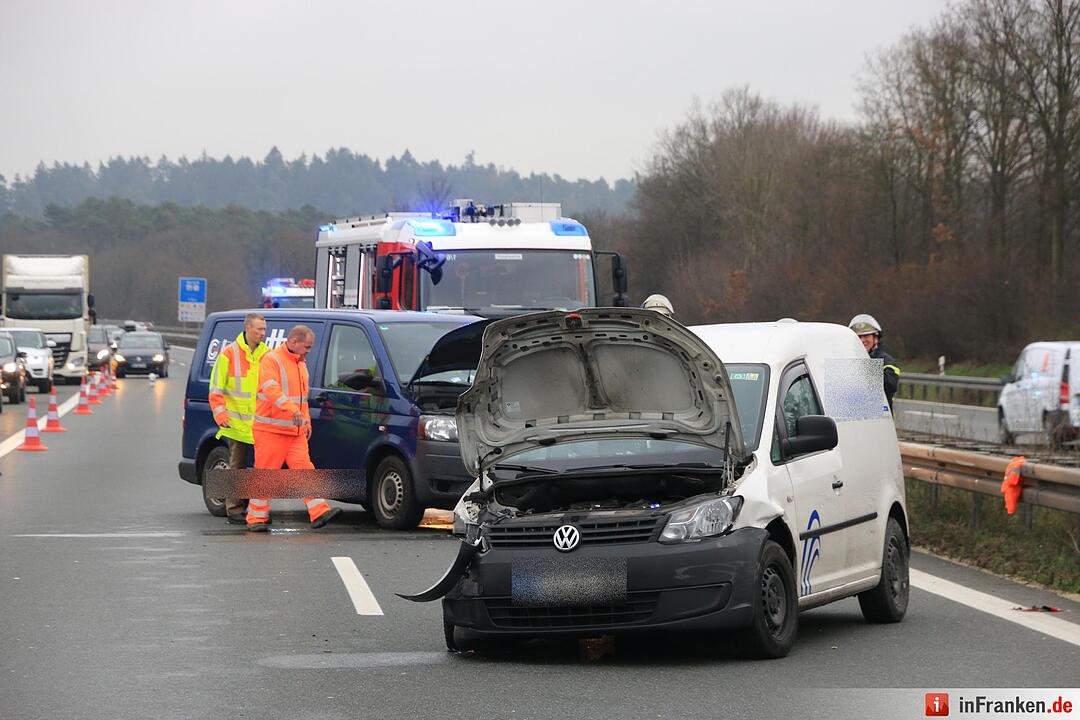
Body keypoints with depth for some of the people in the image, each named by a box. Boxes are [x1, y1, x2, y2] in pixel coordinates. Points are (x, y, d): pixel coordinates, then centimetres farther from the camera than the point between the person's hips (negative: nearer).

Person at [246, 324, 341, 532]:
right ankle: (257, 518, 5)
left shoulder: (300, 364, 18)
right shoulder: (271, 360, -11)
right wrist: (292, 409, -39)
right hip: (271, 431, -7)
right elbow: (270, 388, -27)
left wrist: (307, 422, 22)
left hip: (295, 432, 7)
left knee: (304, 468, -4)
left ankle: (319, 512, -12)